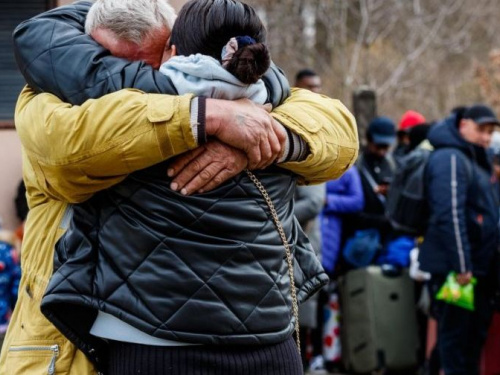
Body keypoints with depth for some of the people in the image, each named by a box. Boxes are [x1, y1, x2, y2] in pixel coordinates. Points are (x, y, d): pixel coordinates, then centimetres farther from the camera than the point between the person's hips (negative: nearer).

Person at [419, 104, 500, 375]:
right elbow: (450, 215, -21)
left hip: (477, 267, 10)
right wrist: (461, 266, -24)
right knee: (456, 331, -3)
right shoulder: (450, 159, -13)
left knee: (476, 329, 14)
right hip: (453, 268, -10)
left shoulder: (475, 160, 18)